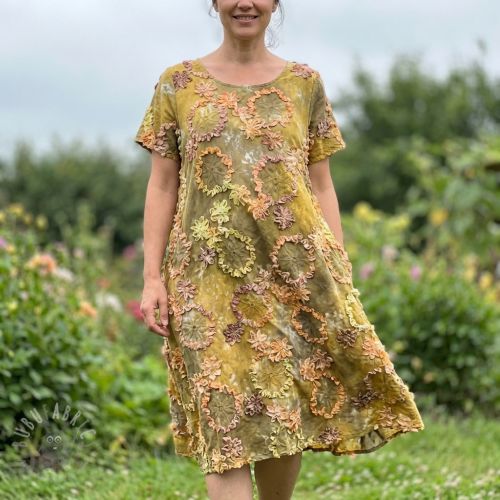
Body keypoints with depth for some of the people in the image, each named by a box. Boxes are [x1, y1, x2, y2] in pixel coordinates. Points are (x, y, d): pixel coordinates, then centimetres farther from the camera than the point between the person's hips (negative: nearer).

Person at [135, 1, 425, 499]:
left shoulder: (304, 83, 9)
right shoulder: (178, 83, 7)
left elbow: (322, 186, 10)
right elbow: (161, 186, 6)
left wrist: (341, 276, 3)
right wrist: (152, 278, -2)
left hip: (295, 270, 2)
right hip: (212, 277, -1)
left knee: (289, 412, 4)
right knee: (228, 420, -8)